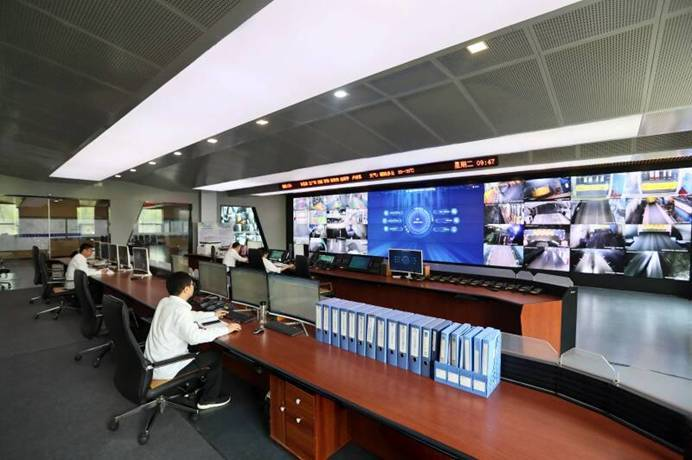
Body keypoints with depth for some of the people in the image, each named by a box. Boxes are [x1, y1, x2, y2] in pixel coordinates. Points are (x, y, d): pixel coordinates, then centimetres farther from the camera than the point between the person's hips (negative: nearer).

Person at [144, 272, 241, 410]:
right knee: (215, 356, 2)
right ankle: (209, 399, 19)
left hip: (152, 361, 9)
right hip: (166, 368, -9)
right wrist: (226, 329, -27)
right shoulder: (180, 309, -28)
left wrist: (213, 315, 21)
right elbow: (194, 337, -37)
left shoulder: (165, 302, 1)